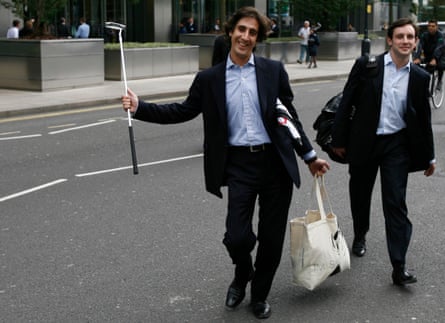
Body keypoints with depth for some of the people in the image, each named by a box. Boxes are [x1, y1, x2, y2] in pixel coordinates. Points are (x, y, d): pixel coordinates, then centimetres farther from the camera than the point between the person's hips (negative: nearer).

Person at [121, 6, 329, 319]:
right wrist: (140, 107, -2)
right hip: (239, 165, 0)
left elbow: (290, 115, 9)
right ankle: (242, 275, 27)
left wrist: (309, 155, 11)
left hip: (275, 163, 1)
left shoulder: (273, 70, 3)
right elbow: (184, 111, 7)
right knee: (237, 237, -9)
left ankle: (260, 294, 32)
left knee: (272, 238, 7)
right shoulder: (210, 78, 4)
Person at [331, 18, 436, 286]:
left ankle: (399, 266, -4)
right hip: (364, 143, 0)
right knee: (360, 194, 17)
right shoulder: (366, 66, -6)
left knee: (396, 203, -5)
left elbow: (424, 117, 9)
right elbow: (347, 103, -3)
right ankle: (360, 236, 45)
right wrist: (339, 139, -3)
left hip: (397, 145, 0)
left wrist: (429, 156, 12)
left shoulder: (420, 77, 1)